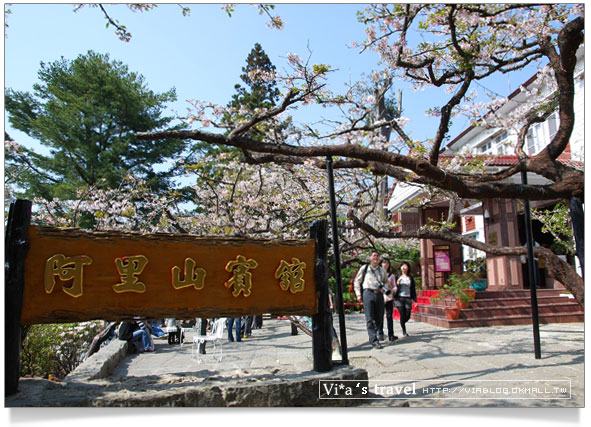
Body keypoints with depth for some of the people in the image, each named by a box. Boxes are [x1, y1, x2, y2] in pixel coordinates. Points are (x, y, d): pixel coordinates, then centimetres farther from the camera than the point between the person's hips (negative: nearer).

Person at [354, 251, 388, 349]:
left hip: (379, 294, 4)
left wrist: (384, 288, 3)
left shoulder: (382, 270, 15)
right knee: (370, 318, -7)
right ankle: (374, 340, -5)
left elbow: (386, 282, 26)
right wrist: (358, 294, 2)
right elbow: (356, 281, 9)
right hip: (368, 293, -4)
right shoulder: (364, 268, 6)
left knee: (379, 318, 6)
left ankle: (372, 334, 27)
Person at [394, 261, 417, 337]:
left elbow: (413, 289, 9)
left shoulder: (410, 278, 10)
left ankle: (402, 324, 33)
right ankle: (404, 331, 9)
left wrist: (415, 300, 4)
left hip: (408, 298, 2)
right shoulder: (398, 277, 7)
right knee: (402, 315, -7)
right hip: (399, 298, -2)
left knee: (408, 316, 0)